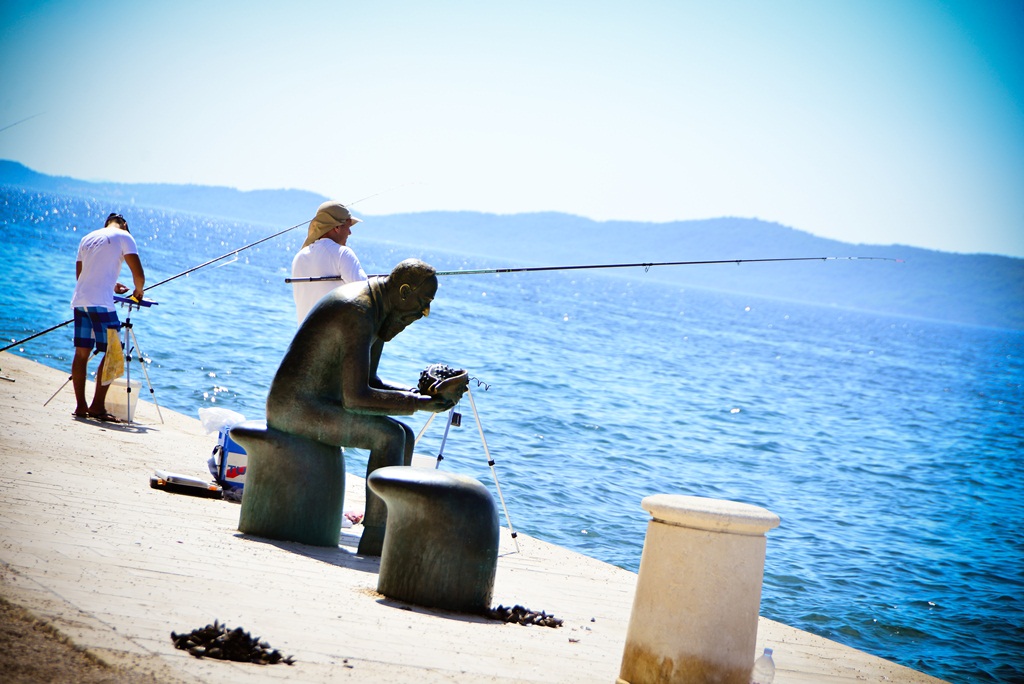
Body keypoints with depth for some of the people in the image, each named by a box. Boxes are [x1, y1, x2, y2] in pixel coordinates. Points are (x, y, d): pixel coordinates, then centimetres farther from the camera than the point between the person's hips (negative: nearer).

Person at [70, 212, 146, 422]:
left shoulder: (87, 238, 20)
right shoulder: (123, 236, 2)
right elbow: (138, 274, -5)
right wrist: (138, 292, 15)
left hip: (80, 300, 7)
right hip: (101, 302, -6)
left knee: (82, 353, 9)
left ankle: (81, 405, 8)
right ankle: (97, 405, -5)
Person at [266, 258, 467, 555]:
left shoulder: (378, 308, 11)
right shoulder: (358, 313, -22)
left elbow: (368, 383, 17)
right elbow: (355, 398, -27)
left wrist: (420, 392, 2)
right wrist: (420, 403, -23)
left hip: (318, 402, 11)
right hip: (294, 406, -11)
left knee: (404, 435, 7)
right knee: (389, 436, -21)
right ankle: (374, 538, -19)